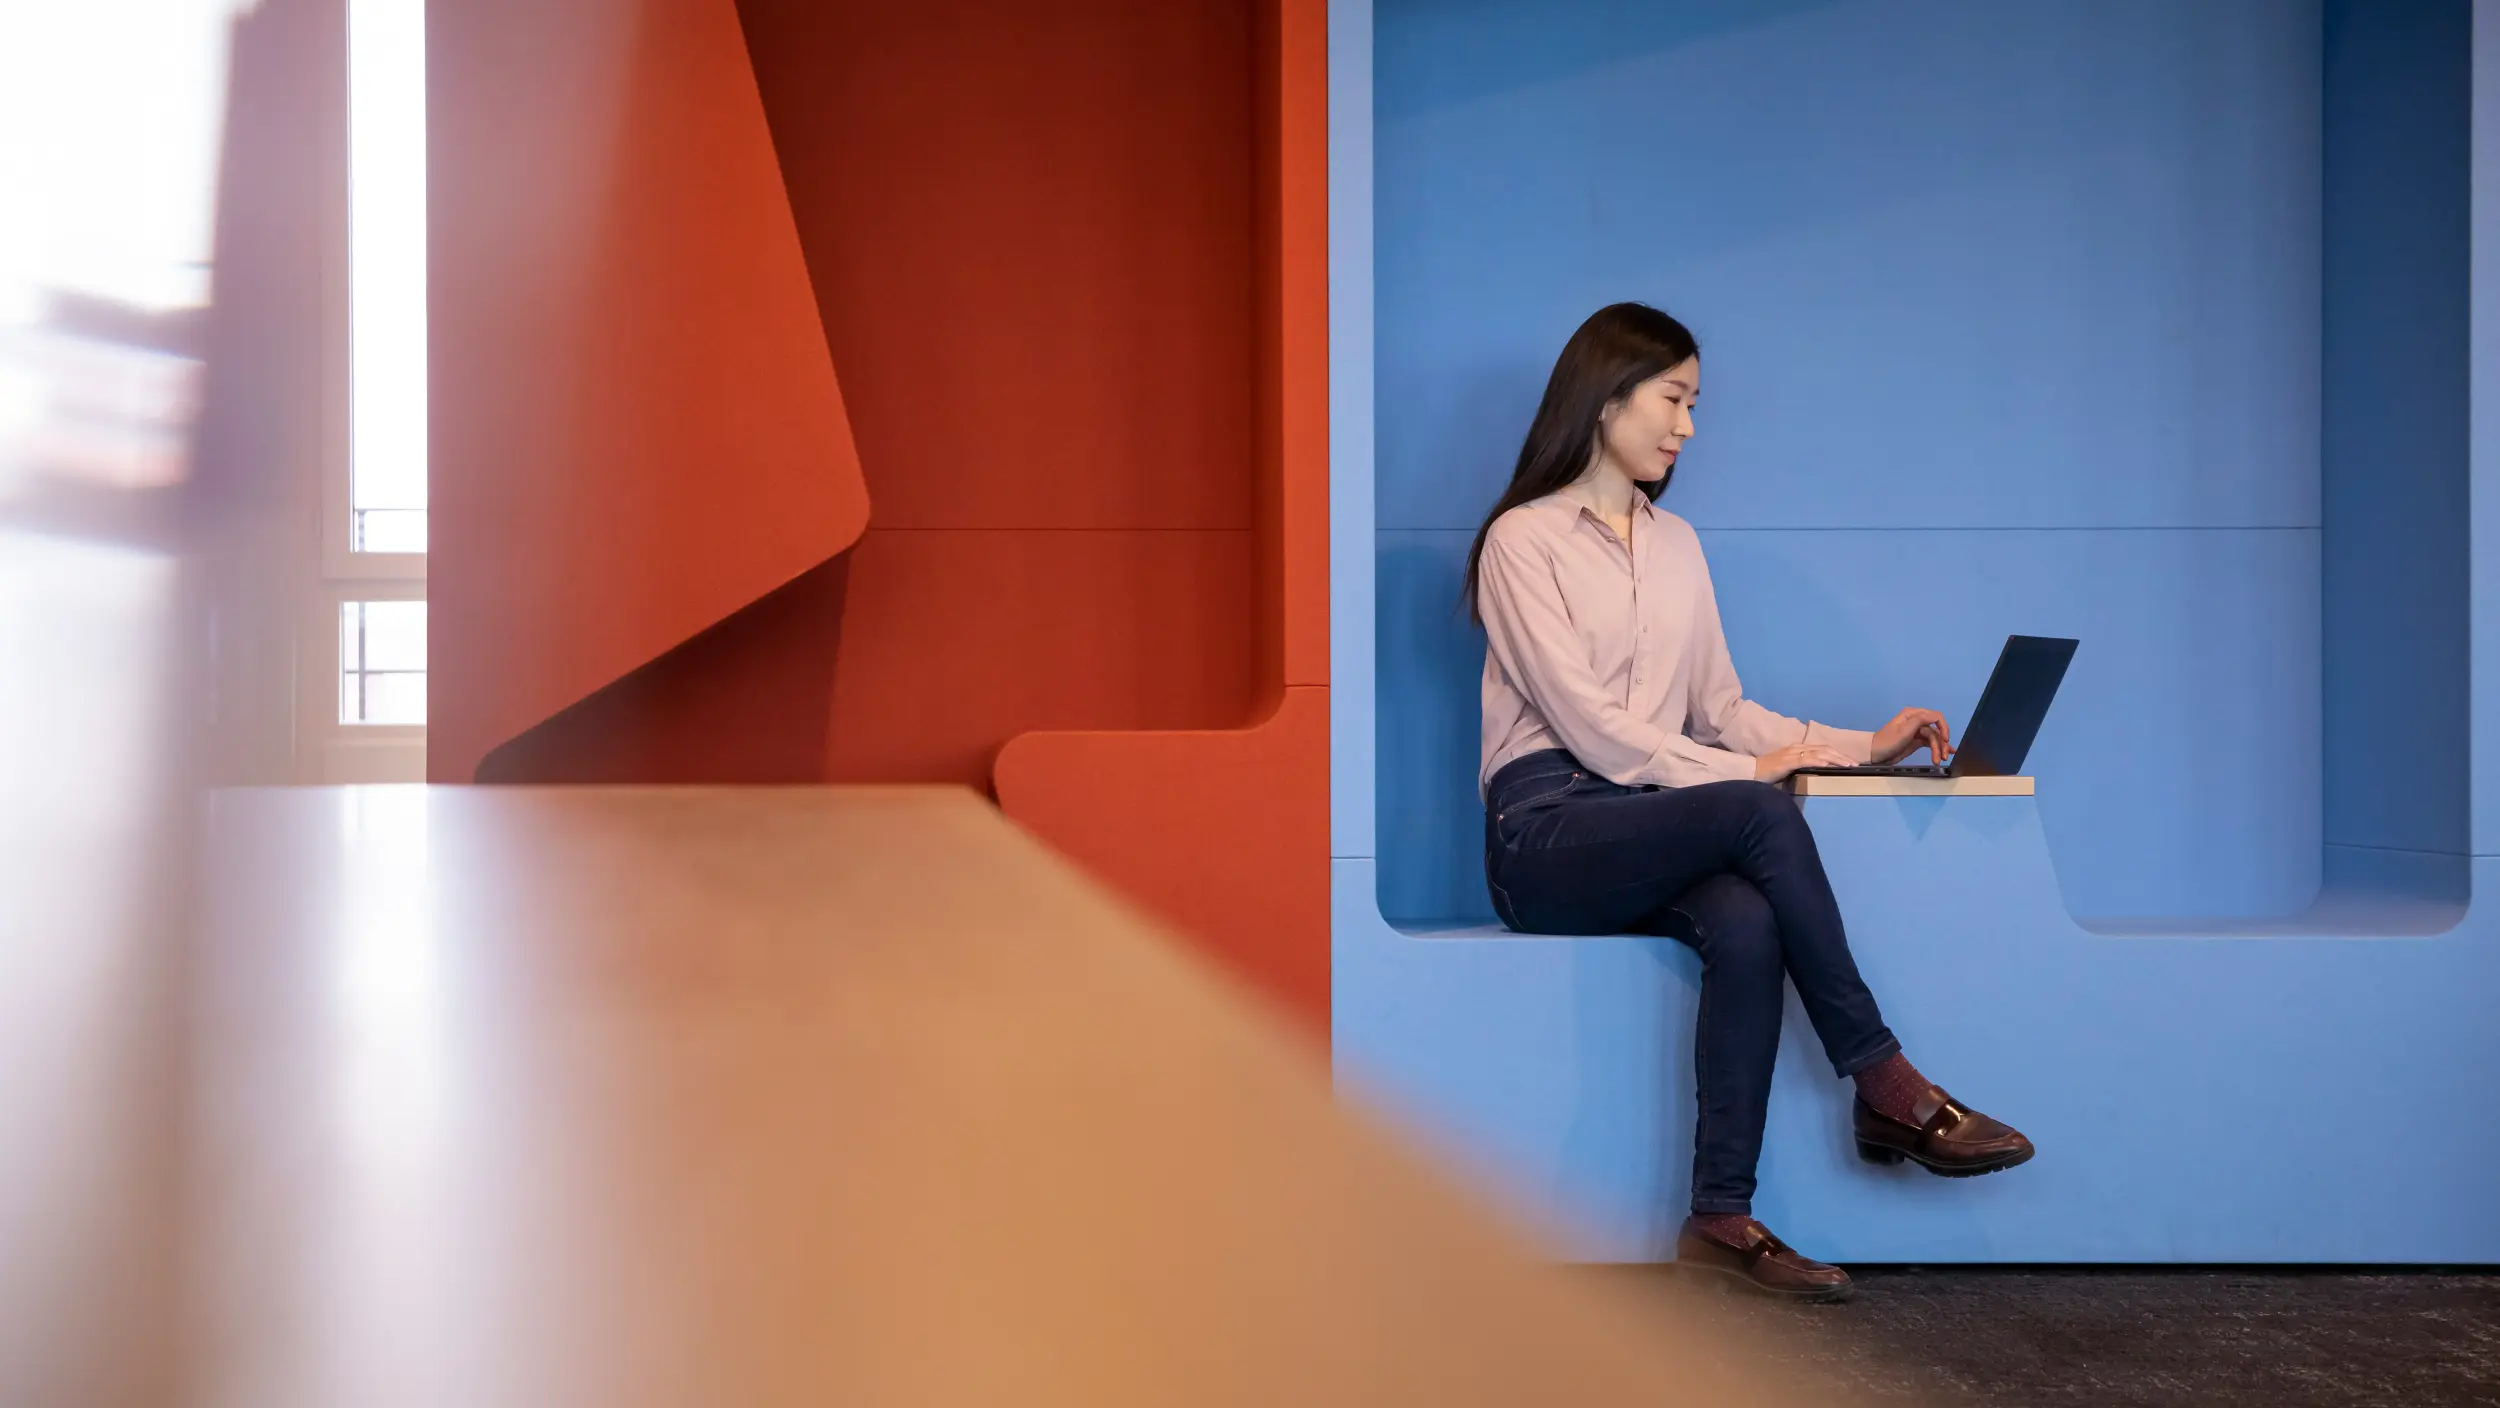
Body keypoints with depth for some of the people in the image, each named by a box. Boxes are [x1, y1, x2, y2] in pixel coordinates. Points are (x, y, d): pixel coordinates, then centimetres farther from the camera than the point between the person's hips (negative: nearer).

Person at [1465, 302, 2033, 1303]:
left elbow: (1721, 706, 17)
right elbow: (1585, 722, -11)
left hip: (1653, 832, 5)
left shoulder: (1676, 544, 21)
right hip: (1546, 829, -5)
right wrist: (1743, 773, -16)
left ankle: (1722, 1221, -29)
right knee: (1761, 815, -31)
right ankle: (1888, 1089, -23)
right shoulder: (1523, 539, -1)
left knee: (1746, 926, -30)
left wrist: (1861, 747, 4)